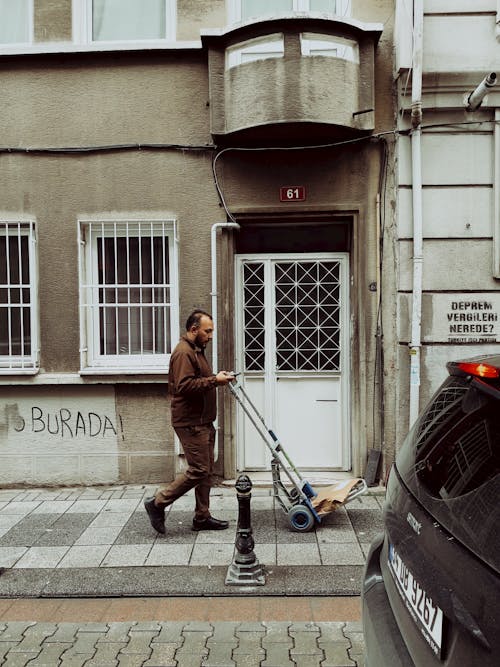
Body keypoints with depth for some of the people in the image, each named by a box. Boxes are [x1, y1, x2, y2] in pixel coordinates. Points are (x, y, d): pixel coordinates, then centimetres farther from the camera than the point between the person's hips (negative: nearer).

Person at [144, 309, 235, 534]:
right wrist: (214, 380, -22)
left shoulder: (196, 350, 19)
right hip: (190, 423, -11)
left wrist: (216, 377, 12)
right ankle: (157, 503, 5)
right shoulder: (183, 352, -16)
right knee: (198, 470, -8)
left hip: (203, 422, 11)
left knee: (206, 471, 13)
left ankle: (202, 517, 21)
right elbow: (184, 385, -26)